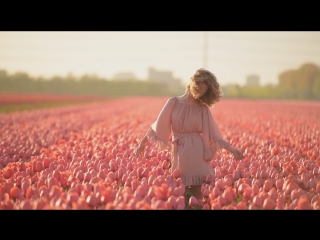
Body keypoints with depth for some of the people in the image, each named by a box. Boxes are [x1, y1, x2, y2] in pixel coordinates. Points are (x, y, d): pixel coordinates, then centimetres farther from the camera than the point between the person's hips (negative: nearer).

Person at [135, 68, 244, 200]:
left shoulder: (203, 109, 5)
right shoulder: (174, 103, 2)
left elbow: (214, 135, 6)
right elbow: (158, 125, 8)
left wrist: (231, 149, -2)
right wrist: (142, 143, 10)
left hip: (198, 153, 0)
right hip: (179, 153, 0)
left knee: (198, 192, 0)